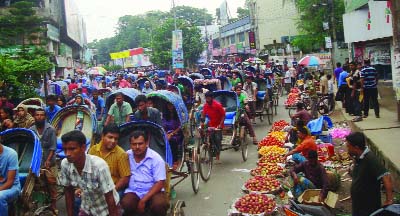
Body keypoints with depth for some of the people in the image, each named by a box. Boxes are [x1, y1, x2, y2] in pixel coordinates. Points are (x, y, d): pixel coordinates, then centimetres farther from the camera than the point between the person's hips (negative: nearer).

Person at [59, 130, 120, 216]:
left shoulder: (99, 166, -33)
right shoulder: (65, 164, -18)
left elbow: (110, 198, -25)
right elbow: (68, 191, -4)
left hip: (106, 209, -4)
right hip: (86, 207, 4)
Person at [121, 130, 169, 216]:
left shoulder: (156, 158, -9)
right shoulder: (126, 156, 1)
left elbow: (160, 183, -12)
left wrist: (143, 200, -19)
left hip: (153, 191, -2)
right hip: (133, 192, 2)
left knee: (159, 205, -33)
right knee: (126, 204, -31)